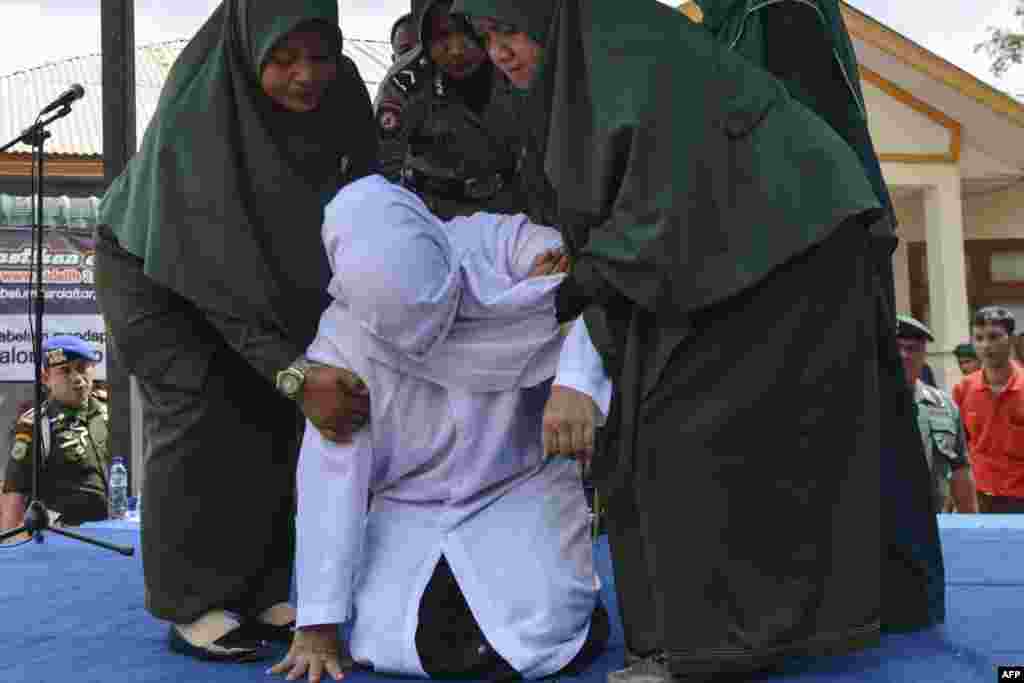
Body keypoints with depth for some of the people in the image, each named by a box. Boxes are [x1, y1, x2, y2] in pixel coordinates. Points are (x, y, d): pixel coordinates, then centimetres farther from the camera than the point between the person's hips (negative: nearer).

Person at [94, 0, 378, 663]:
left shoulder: (340, 91, -18)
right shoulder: (197, 109, -34)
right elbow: (220, 266, -39)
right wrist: (293, 371, -48)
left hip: (265, 267, 5)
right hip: (153, 265, -5)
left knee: (273, 414, -3)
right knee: (199, 410, -16)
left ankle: (258, 596, 7)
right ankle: (190, 608, -5)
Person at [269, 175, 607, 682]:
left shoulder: (501, 249, -20)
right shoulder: (341, 344, -17)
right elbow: (330, 483, -14)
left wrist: (577, 383, -46)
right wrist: (318, 624, -11)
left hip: (520, 489, -1)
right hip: (410, 507, 2)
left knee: (541, 636, -20)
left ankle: (570, 600, 15)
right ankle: (458, 590, 16)